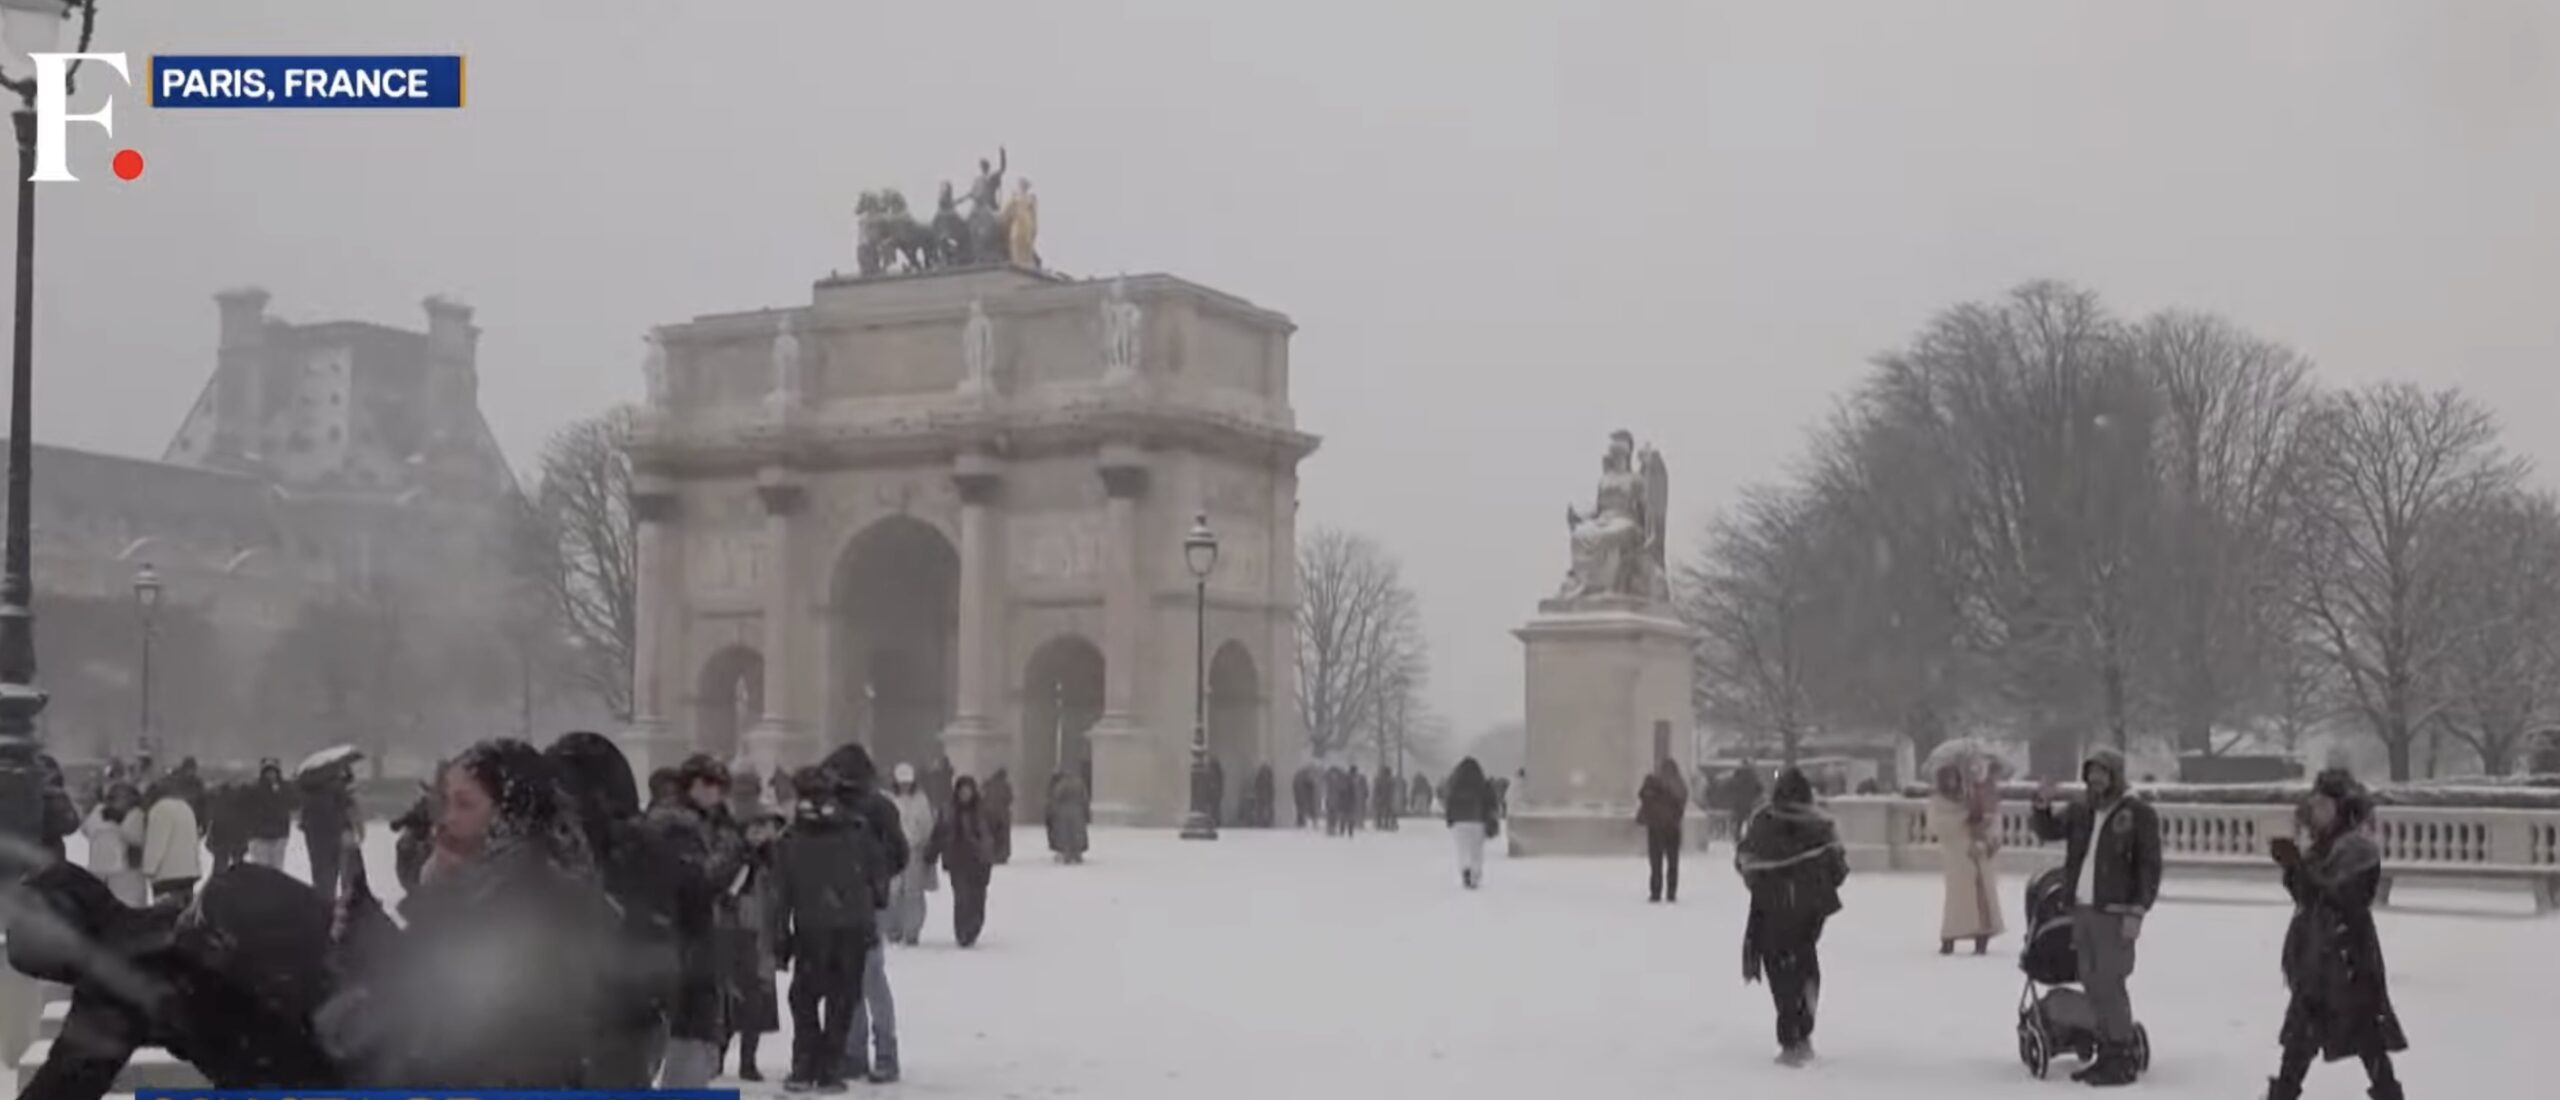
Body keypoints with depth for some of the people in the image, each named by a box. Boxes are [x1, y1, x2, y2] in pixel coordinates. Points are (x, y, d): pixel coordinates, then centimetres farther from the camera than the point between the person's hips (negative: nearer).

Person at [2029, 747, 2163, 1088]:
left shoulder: (2139, 814, -6)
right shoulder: (2082, 810, 12)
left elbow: (2149, 868, -8)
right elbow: (2049, 830, 14)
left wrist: (2137, 912, -15)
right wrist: (2043, 805, -7)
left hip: (2114, 913, -7)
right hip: (2082, 910, 7)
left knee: (2110, 983, -9)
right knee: (2093, 983, 10)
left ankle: (2122, 1060, -3)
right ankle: (2107, 1053, 17)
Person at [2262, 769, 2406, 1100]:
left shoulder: (2360, 849, -14)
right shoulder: (2322, 847, 11)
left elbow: (2339, 896, -24)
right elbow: (2305, 895, 10)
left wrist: (2299, 865, -28)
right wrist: (2292, 866, -7)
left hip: (2348, 957, -8)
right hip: (2314, 955, 8)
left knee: (2365, 1033, -2)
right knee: (2300, 1030, 15)